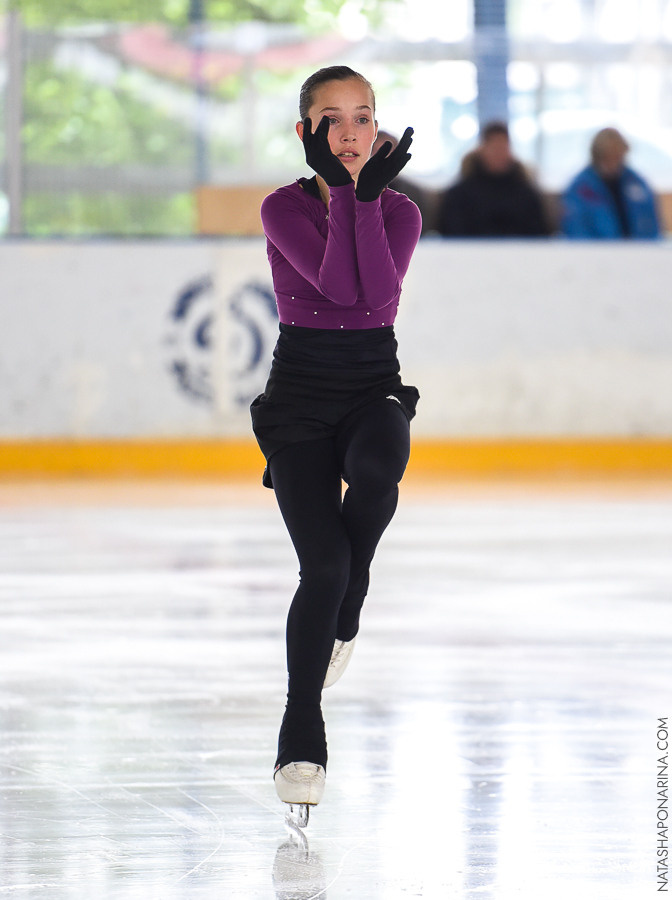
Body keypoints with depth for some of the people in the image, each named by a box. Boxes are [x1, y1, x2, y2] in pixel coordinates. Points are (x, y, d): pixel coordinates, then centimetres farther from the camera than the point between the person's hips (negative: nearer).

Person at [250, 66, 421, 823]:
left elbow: (380, 291, -14)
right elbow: (338, 284, -17)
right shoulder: (284, 208, -2)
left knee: (377, 468, -36)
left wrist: (371, 193, -16)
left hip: (375, 388, 1)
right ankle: (301, 737, -2)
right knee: (323, 563, -14)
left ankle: (345, 612, -7)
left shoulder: (399, 212, 6)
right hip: (301, 391, -1)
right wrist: (343, 191, -18)